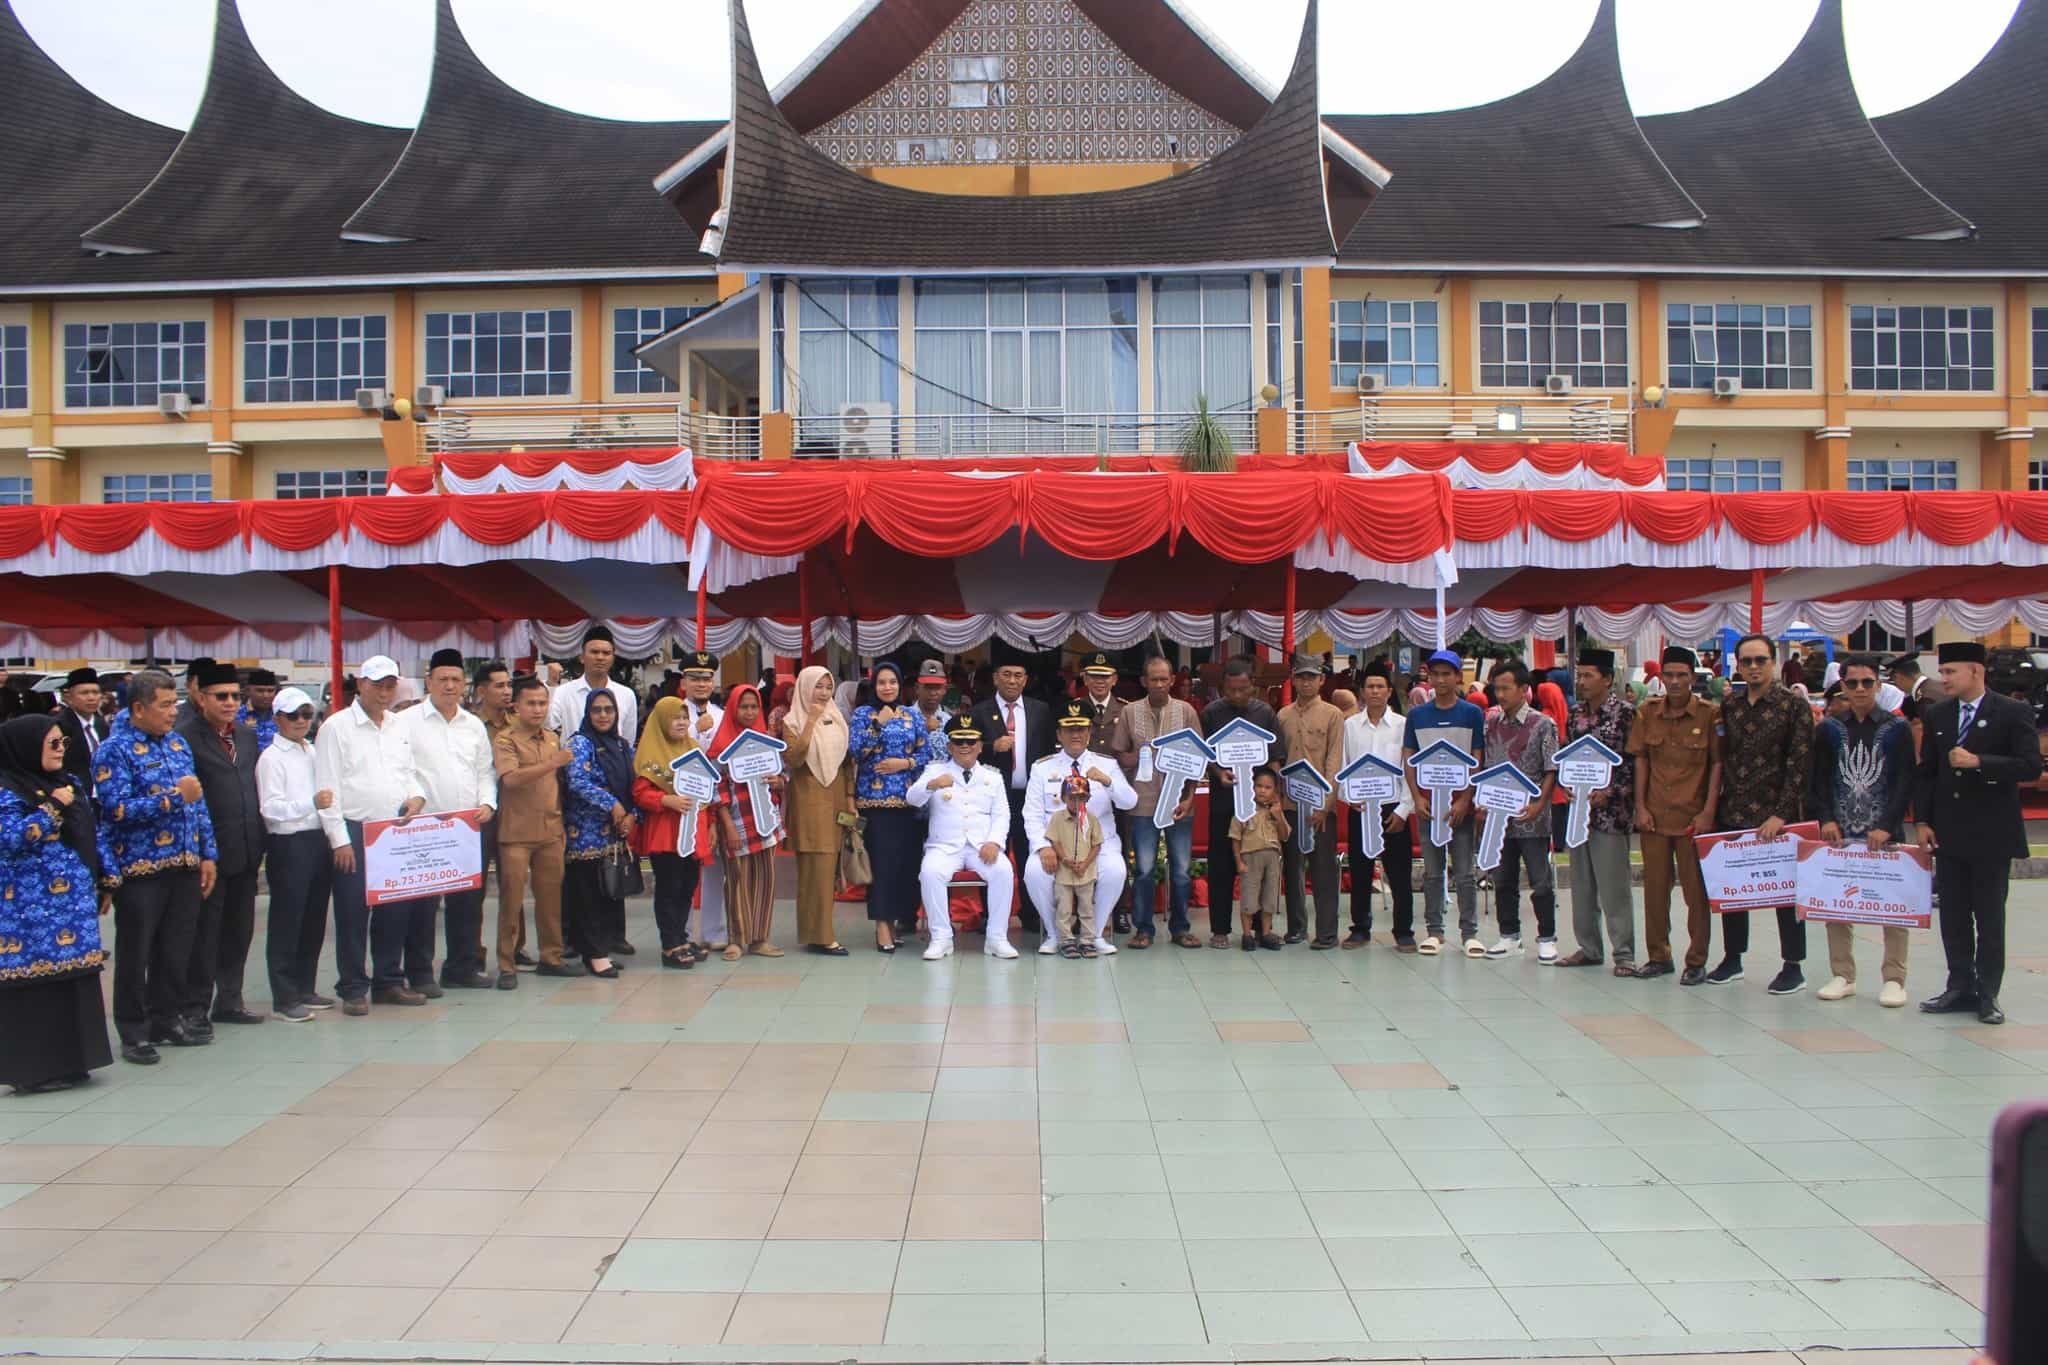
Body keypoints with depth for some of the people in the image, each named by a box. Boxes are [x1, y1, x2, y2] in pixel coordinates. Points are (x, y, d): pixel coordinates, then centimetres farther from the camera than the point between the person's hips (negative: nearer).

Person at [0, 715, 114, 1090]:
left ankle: (70, 1060, 17)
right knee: (34, 984, -4)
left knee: (74, 981, 9)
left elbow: (90, 837, 21)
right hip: (31, 910, -8)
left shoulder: (70, 784, 16)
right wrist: (53, 808, -15)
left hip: (75, 904, 8)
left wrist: (101, 884, 19)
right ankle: (34, 1070, 3)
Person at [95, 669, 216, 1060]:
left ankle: (168, 1020, 24)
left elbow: (198, 803, 15)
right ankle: (134, 1033, 13)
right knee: (135, 954, 3)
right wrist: (174, 797, -20)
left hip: (184, 866, 6)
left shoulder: (178, 743, 12)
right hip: (140, 869, -6)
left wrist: (208, 854, 11)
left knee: (176, 951, 12)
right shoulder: (114, 751, -8)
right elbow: (117, 809, -19)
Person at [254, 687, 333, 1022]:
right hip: (288, 843, -7)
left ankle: (305, 988, 25)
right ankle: (284, 998, 5)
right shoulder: (271, 758, -7)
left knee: (314, 918, 14)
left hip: (318, 840, 7)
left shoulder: (313, 752, 14)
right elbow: (271, 808, -15)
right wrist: (311, 803, -24)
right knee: (286, 921, -1)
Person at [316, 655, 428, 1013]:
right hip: (354, 834, -6)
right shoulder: (337, 727, -4)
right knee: (353, 913, -1)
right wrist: (340, 839, -12)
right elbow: (327, 788, -8)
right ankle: (353, 989, 8)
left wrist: (416, 796, -1)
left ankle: (389, 981, 21)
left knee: (395, 910, 10)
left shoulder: (399, 726, 14)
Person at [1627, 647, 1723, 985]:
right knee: (1654, 887, 9)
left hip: (1692, 817, -3)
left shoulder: (1710, 714, -5)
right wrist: (1640, 806, 2)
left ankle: (1696, 961, 14)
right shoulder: (1647, 712, 4)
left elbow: (1718, 764, -4)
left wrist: (1708, 812, -9)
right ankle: (1658, 956, 22)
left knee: (1696, 890, 3)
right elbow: (1641, 759, 8)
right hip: (1654, 815, 3)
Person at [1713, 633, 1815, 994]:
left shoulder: (1794, 705, -6)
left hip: (1777, 817, -5)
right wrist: (1714, 806, 4)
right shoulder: (1729, 707, 9)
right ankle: (1732, 958, 24)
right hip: (1733, 815, 5)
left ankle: (1793, 967, 12)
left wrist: (1780, 814, -16)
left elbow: (1800, 764, -11)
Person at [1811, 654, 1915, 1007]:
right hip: (1839, 833, 2)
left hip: (1884, 833, -2)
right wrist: (1826, 820, -7)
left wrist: (1886, 826, -13)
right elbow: (1819, 780, 6)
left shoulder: (1897, 728, 1)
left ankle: (1894, 979, 10)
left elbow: (1905, 782, -3)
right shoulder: (1829, 729, 7)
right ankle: (1843, 975, 16)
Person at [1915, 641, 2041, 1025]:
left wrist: (1979, 762, -23)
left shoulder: (2013, 713, -6)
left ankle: (1988, 994, 10)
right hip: (1948, 832, 4)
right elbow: (1925, 771, 9)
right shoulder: (1936, 714, 7)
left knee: (1990, 917, 3)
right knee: (1953, 914, 8)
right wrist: (1922, 821, 2)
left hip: (1992, 833, -4)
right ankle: (1961, 987, 17)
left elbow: (2031, 766, -14)